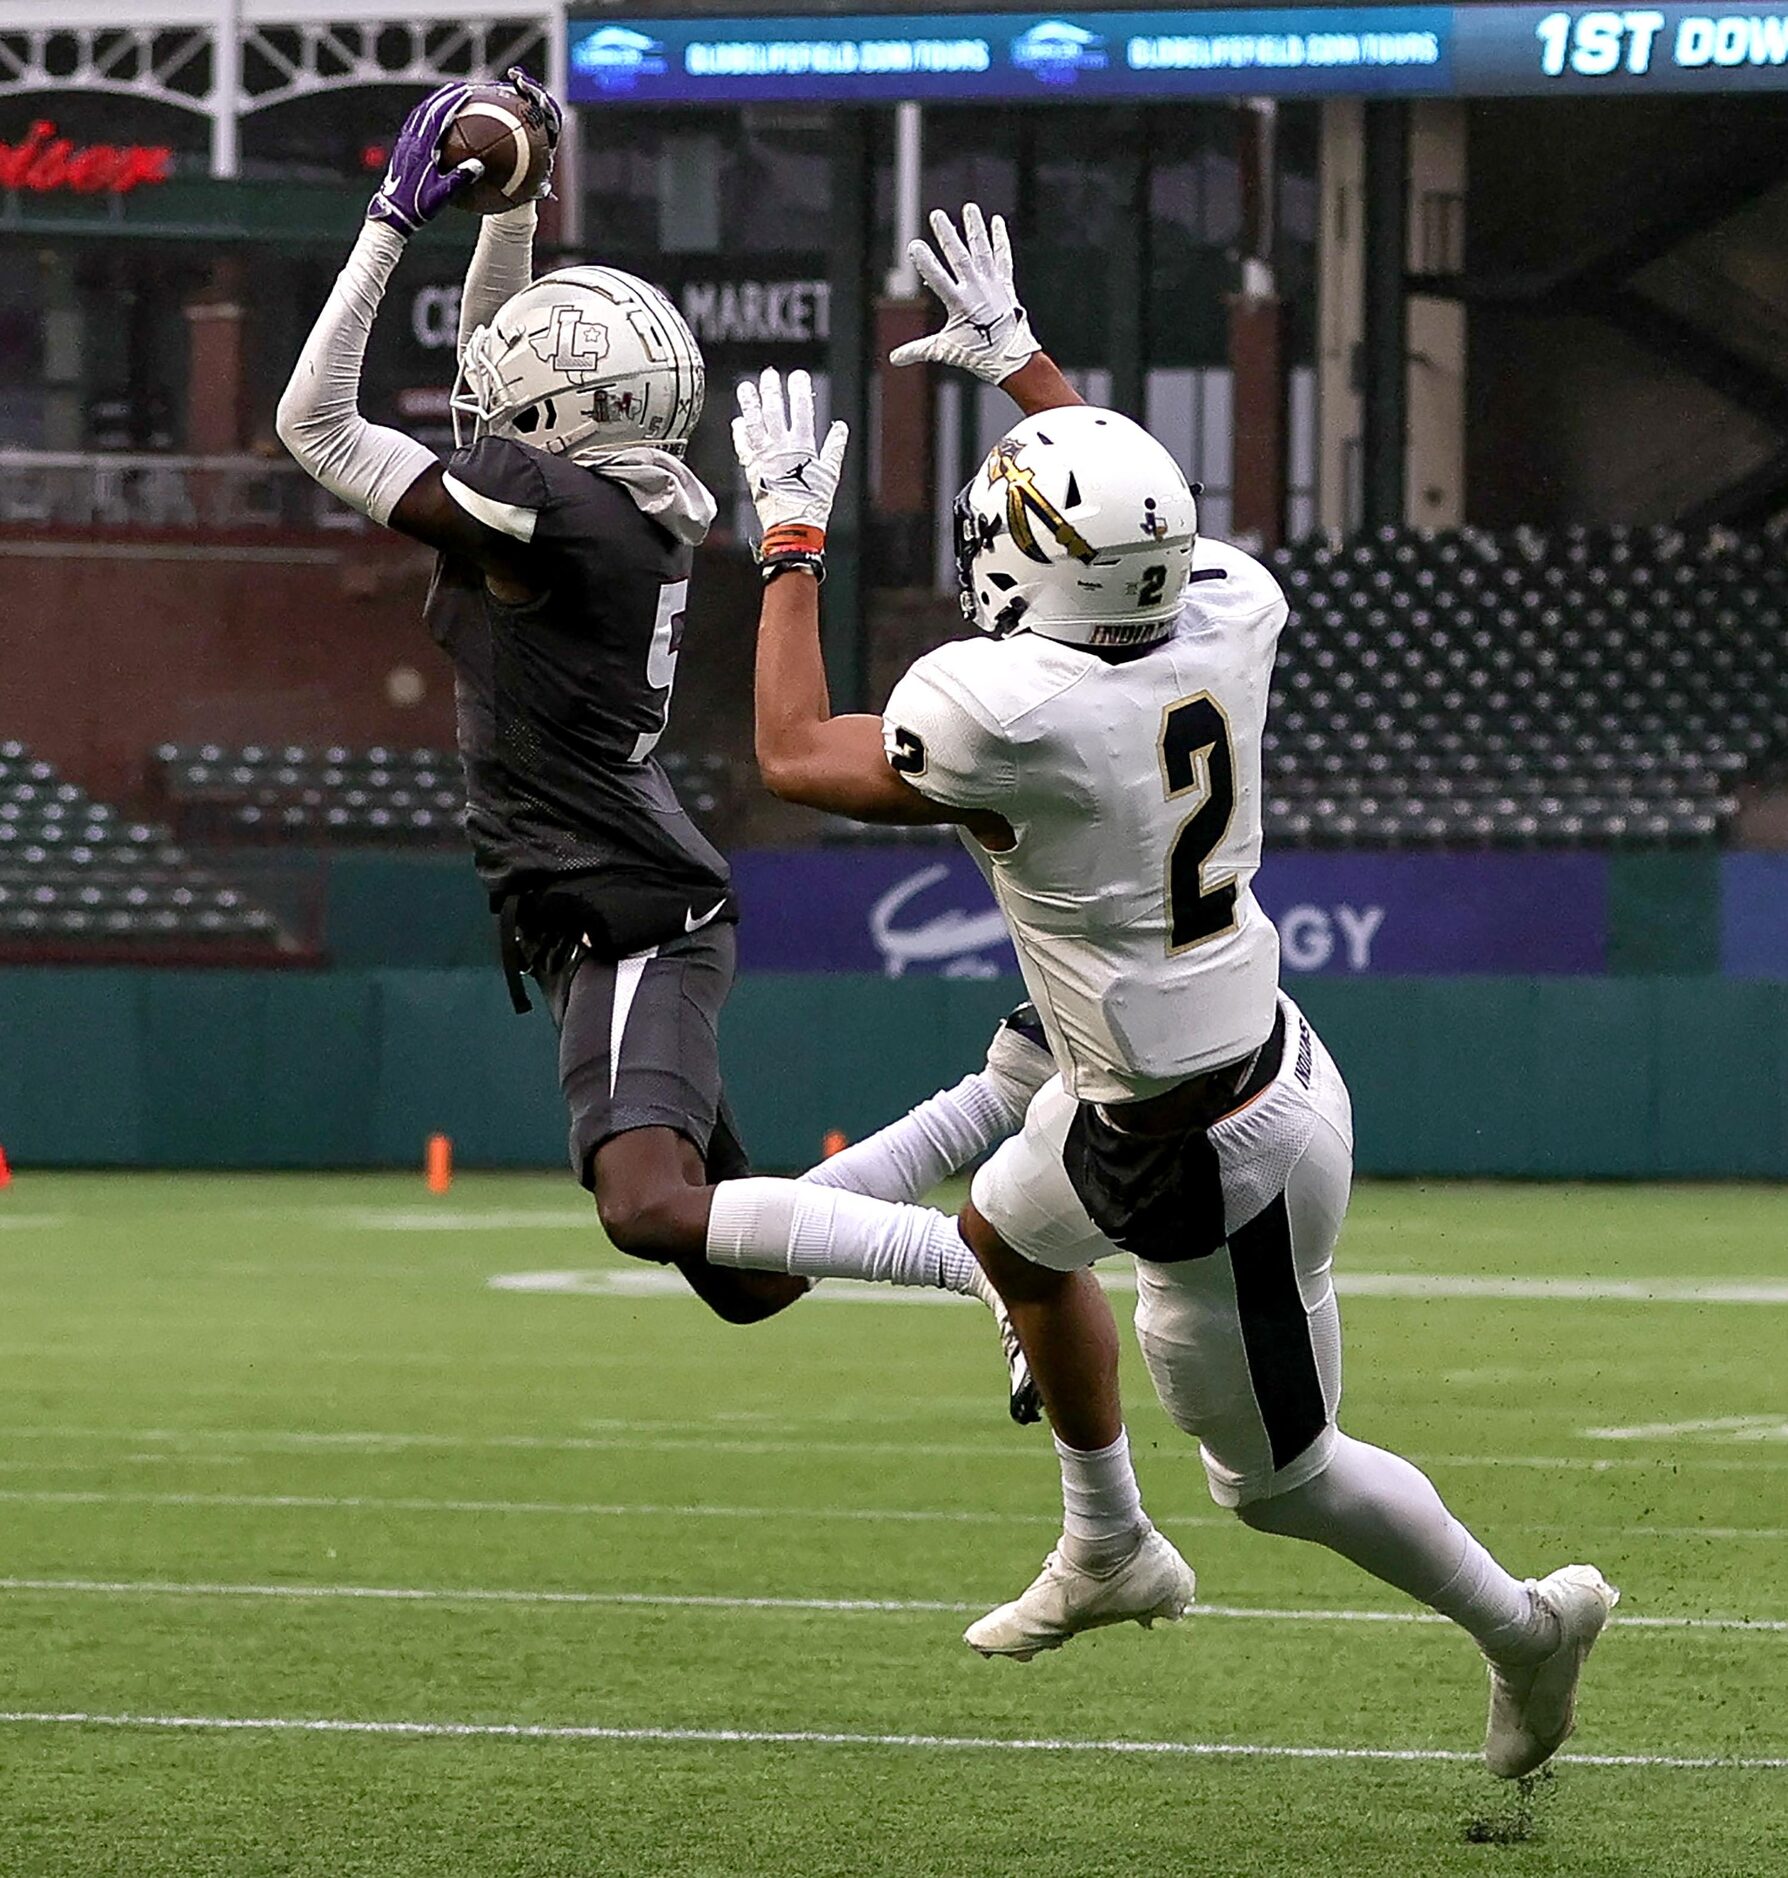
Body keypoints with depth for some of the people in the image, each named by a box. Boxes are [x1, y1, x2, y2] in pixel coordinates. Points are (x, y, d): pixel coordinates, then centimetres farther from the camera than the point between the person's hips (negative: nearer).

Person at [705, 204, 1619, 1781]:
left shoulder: (1013, 709, -31)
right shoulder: (1226, 619, -12)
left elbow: (796, 755, -13)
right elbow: (1140, 526, 16)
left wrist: (793, 538, -4)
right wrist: (1018, 361, 24)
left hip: (1216, 1165, -9)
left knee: (1277, 1472, 12)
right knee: (1012, 1232, 33)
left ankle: (1523, 1623, 28)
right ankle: (1110, 1552, 51)